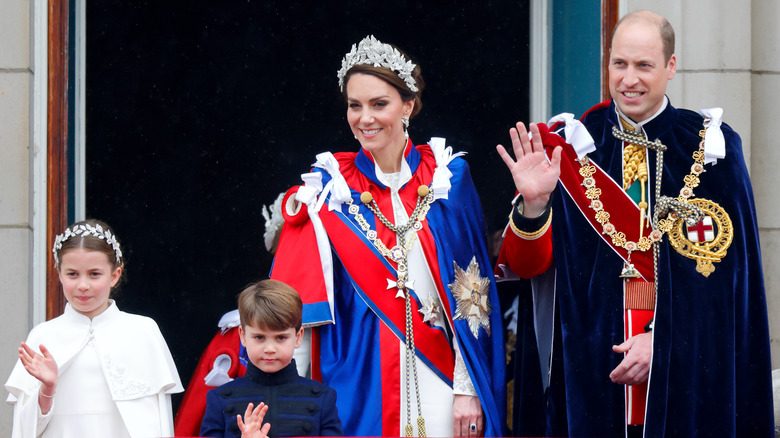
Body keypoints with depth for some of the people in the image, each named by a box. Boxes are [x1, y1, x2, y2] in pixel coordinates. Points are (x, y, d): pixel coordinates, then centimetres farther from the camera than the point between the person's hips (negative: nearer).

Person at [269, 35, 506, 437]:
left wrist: (469, 389, -6)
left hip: (435, 383, 0)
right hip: (357, 384, 0)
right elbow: (297, 303, 1)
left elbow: (471, 293, 0)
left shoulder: (446, 177, 2)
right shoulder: (330, 188, 1)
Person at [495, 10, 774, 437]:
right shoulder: (572, 145, 3)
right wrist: (534, 204, -20)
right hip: (591, 360, 1)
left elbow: (721, 272, -3)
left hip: (683, 366, 0)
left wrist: (662, 338, -13)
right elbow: (527, 264, -2)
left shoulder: (708, 147, 1)